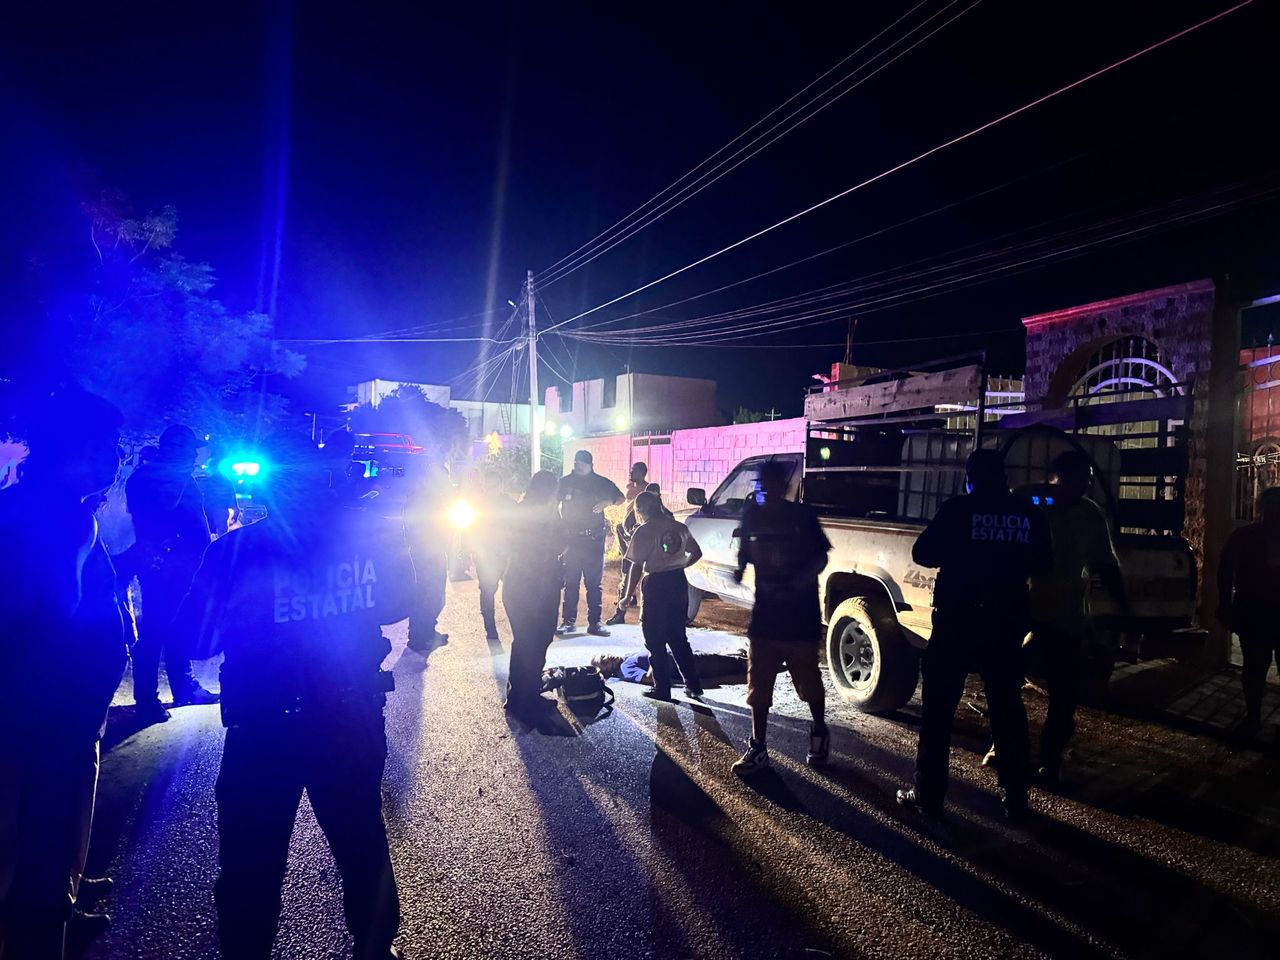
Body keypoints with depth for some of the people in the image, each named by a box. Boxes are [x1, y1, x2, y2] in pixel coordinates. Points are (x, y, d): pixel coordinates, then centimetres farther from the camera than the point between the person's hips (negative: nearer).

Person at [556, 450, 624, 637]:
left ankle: (594, 623, 6)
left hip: (594, 539, 0)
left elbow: (620, 498, 12)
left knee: (594, 583, 2)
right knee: (570, 581, 2)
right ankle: (568, 621, 8)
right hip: (570, 538, 0)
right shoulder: (565, 482, 5)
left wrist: (607, 502, -9)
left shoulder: (601, 483, 5)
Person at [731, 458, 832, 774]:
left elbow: (820, 557, -5)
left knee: (808, 678, 9)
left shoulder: (801, 514, -8)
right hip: (765, 610, 3)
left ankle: (819, 732, 34)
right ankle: (758, 747, 15)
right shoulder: (752, 515, 2)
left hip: (801, 611, -3)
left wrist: (799, 582, -21)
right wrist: (740, 568, -7)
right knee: (758, 682, 5)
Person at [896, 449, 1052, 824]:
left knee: (938, 708, 6)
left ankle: (928, 794, 10)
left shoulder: (959, 509, -9)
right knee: (1008, 710, 14)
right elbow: (1043, 565, 13)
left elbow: (922, 553, -5)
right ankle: (1016, 798, 20)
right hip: (1007, 621, 4)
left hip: (958, 618, -3)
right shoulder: (1029, 514, 2)